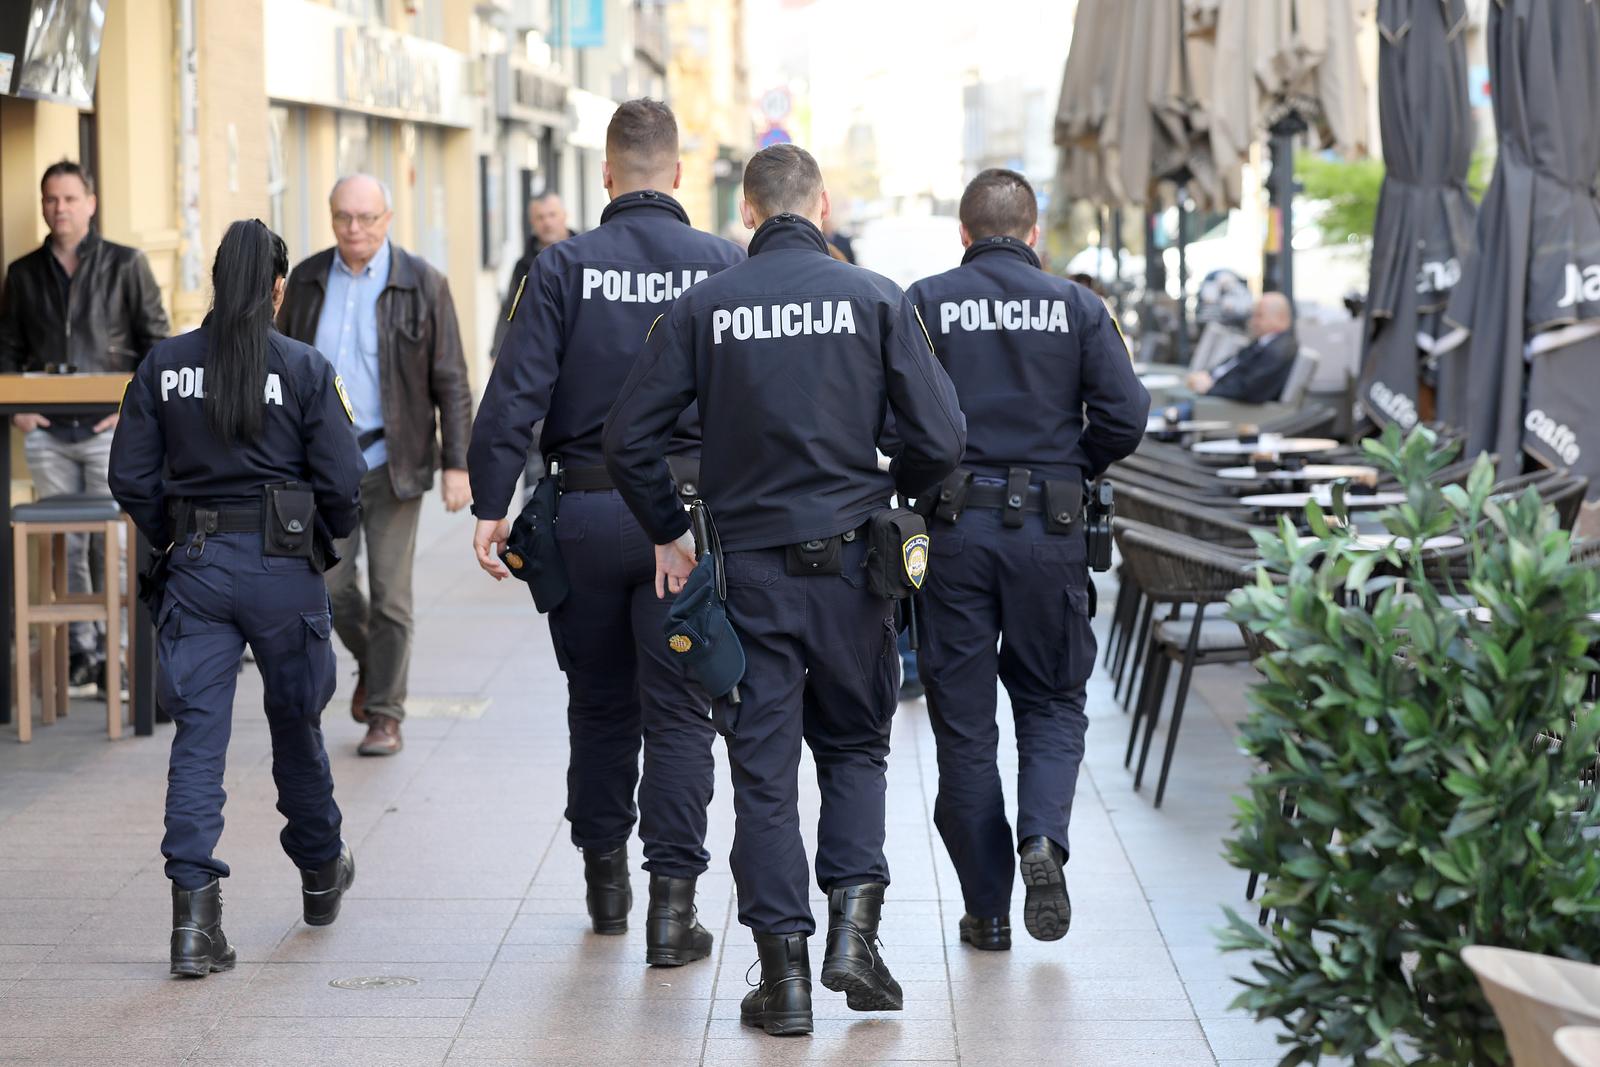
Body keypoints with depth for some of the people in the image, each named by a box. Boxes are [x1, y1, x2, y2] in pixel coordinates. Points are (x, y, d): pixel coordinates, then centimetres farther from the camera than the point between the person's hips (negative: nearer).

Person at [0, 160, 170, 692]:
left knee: (114, 544, -4)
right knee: (65, 545, 6)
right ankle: (81, 650, 13)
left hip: (109, 428, -3)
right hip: (46, 430, 3)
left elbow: (157, 342, 2)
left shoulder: (126, 265, 3)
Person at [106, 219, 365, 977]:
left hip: (196, 566, 1)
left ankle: (194, 913, -12)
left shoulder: (163, 366, 0)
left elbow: (131, 479, 1)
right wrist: (329, 536, 11)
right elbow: (341, 481, -9)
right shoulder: (304, 369, -8)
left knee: (197, 735, 0)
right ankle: (320, 872, 37)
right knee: (296, 722, 17)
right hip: (283, 570, -1)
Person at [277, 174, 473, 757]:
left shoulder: (422, 285, -5)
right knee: (332, 586, 2)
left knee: (390, 593, -1)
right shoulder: (307, 281, 5)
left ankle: (385, 715, 8)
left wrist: (457, 464, -9)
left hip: (392, 460, -3)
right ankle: (371, 662, 32)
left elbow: (450, 381, -4)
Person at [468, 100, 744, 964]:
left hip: (588, 510, 1)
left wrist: (490, 504, -5)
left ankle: (604, 873, 28)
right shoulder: (723, 266, -2)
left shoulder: (565, 266, -3)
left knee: (599, 700, 16)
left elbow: (516, 391, -9)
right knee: (678, 711, 2)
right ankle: (673, 898, -3)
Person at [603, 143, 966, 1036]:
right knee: (855, 745, 18)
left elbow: (631, 438, -4)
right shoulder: (875, 299, -3)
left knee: (764, 769, 6)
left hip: (750, 568, 0)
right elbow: (941, 437, -7)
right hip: (851, 559, 0)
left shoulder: (705, 308, -1)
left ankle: (784, 972, 5)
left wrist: (668, 534, 11)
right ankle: (854, 923, 2)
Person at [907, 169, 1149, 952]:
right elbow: (1125, 417, -4)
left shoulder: (925, 304, 0)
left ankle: (987, 909, 10)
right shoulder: (1075, 306, 3)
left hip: (952, 527, 0)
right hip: (1048, 531, 0)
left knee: (964, 719, 7)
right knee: (1052, 702, 15)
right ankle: (1043, 837, -11)